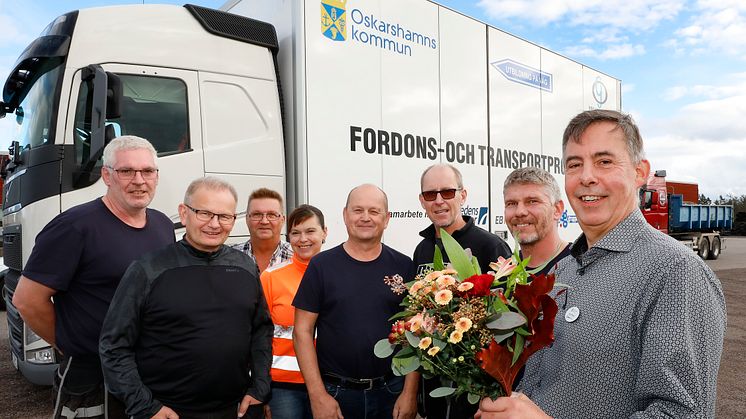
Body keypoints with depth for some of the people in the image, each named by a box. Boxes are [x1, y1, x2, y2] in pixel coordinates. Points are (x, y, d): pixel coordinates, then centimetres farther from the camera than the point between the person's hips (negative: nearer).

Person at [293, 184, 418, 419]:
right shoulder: (321, 266, -3)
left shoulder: (403, 267, -1)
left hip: (392, 391, 1)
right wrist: (318, 396, -8)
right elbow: (303, 331, -4)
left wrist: (410, 393, -5)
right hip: (335, 392, -1)